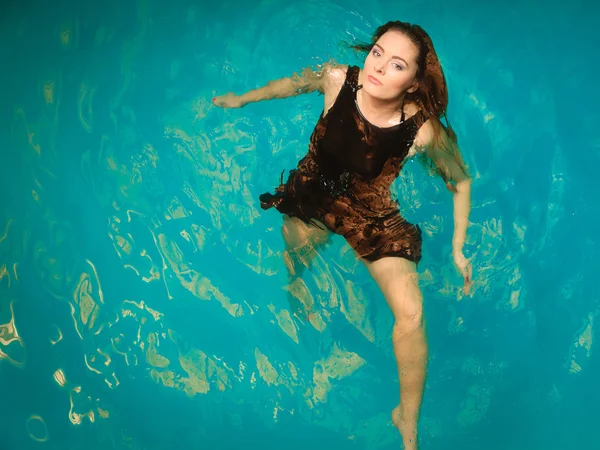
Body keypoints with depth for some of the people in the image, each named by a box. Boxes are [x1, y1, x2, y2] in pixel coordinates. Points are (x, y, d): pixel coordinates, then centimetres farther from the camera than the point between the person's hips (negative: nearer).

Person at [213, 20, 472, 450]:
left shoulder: (424, 130, -28)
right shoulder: (337, 79, -24)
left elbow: (461, 181, -10)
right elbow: (293, 83, 0)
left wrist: (458, 249, -7)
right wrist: (242, 98, 14)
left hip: (372, 212, -3)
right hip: (313, 193, 3)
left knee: (411, 313, -11)